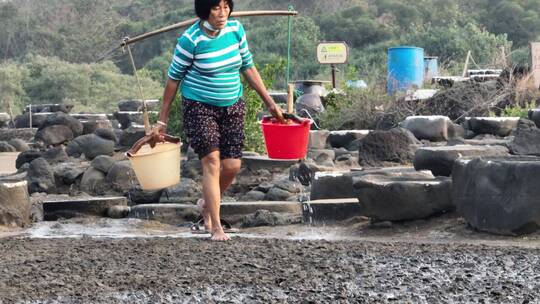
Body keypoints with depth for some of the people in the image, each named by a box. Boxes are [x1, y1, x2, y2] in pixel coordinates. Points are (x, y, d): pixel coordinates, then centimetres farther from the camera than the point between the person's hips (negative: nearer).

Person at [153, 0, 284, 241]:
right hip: (199, 107, -5)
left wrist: (269, 102, 8)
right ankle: (216, 227, -9)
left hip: (232, 107, 5)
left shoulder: (236, 29, -2)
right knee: (212, 161, -14)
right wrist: (162, 120, -5)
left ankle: (207, 204, 29)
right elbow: (173, 79, -7)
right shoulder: (191, 40, -16)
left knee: (232, 166, 0)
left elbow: (248, 67, 9)